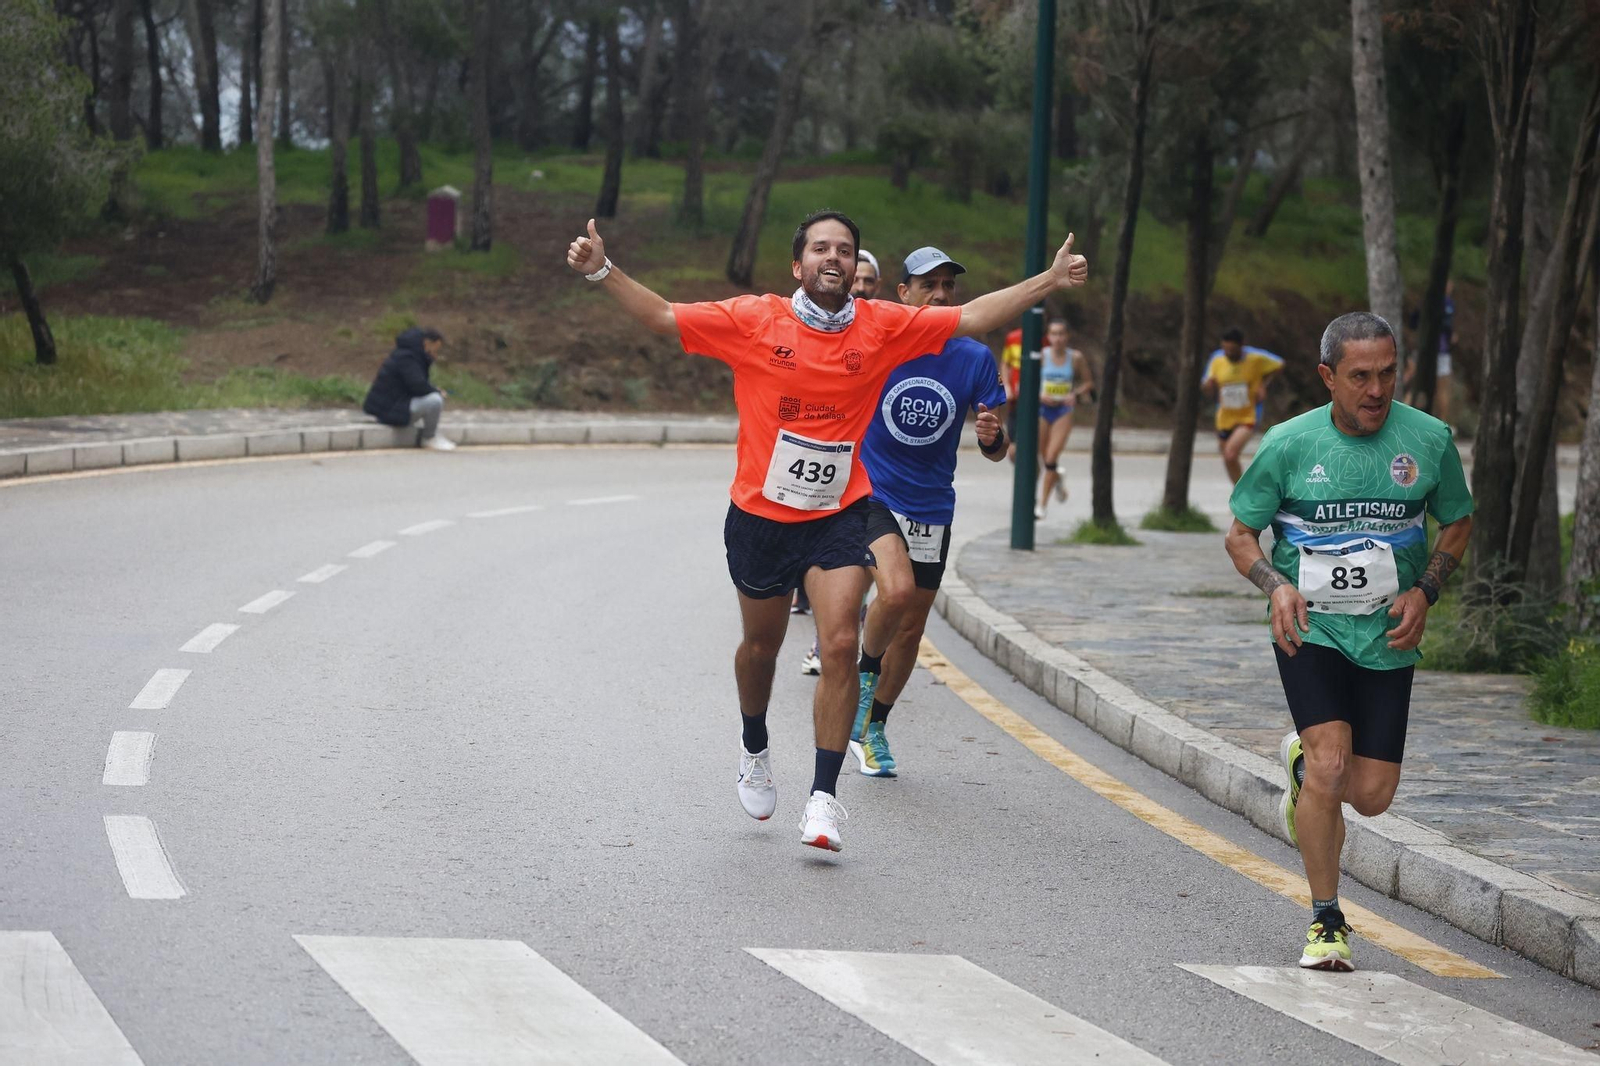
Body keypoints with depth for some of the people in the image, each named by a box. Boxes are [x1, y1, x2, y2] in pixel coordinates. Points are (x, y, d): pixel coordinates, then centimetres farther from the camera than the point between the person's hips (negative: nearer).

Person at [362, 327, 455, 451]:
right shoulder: (406, 358, -18)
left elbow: (419, 384, 25)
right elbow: (417, 385, -28)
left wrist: (435, 390, 6)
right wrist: (437, 392, -10)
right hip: (389, 410, -11)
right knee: (434, 401, -26)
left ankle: (432, 435, 13)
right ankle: (429, 439, -5)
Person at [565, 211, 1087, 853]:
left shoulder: (883, 327, -3)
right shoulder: (754, 320, -8)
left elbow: (971, 318, 2)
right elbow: (662, 318, -7)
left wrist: (1049, 282, -4)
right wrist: (603, 273, -20)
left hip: (838, 516, 0)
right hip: (760, 515, 0)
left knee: (840, 645, -16)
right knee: (761, 646, 18)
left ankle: (824, 798, -10)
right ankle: (755, 753, 47)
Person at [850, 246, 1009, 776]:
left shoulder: (975, 359, -4)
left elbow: (996, 452, 0)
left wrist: (992, 438, -22)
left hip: (932, 509, 3)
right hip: (870, 494, -3)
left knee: (911, 628, 10)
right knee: (897, 590, -29)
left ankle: (872, 729, 30)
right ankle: (866, 671, 0)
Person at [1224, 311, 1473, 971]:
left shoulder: (1429, 439, -4)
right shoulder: (1289, 444, -7)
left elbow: (1457, 523, 11)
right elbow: (1241, 534, 3)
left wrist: (1424, 592, -6)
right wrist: (1277, 586, -17)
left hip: (1387, 638, 2)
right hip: (1310, 629, -2)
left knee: (1372, 795, 2)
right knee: (1330, 765, -19)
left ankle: (1302, 765, 39)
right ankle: (1326, 922, -3)